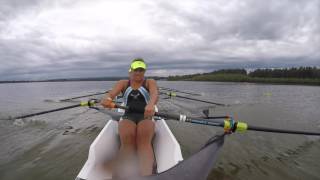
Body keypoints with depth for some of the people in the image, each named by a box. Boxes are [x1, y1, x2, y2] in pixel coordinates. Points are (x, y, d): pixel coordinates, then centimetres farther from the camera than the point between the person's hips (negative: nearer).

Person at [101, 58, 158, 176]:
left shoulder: (150, 82, 8)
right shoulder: (123, 83, 14)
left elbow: (155, 94, -15)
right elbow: (111, 93, -6)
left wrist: (151, 104, -41)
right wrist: (107, 99, -33)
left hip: (146, 117, -1)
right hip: (128, 117, 2)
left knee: (144, 141, -33)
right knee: (127, 140, -32)